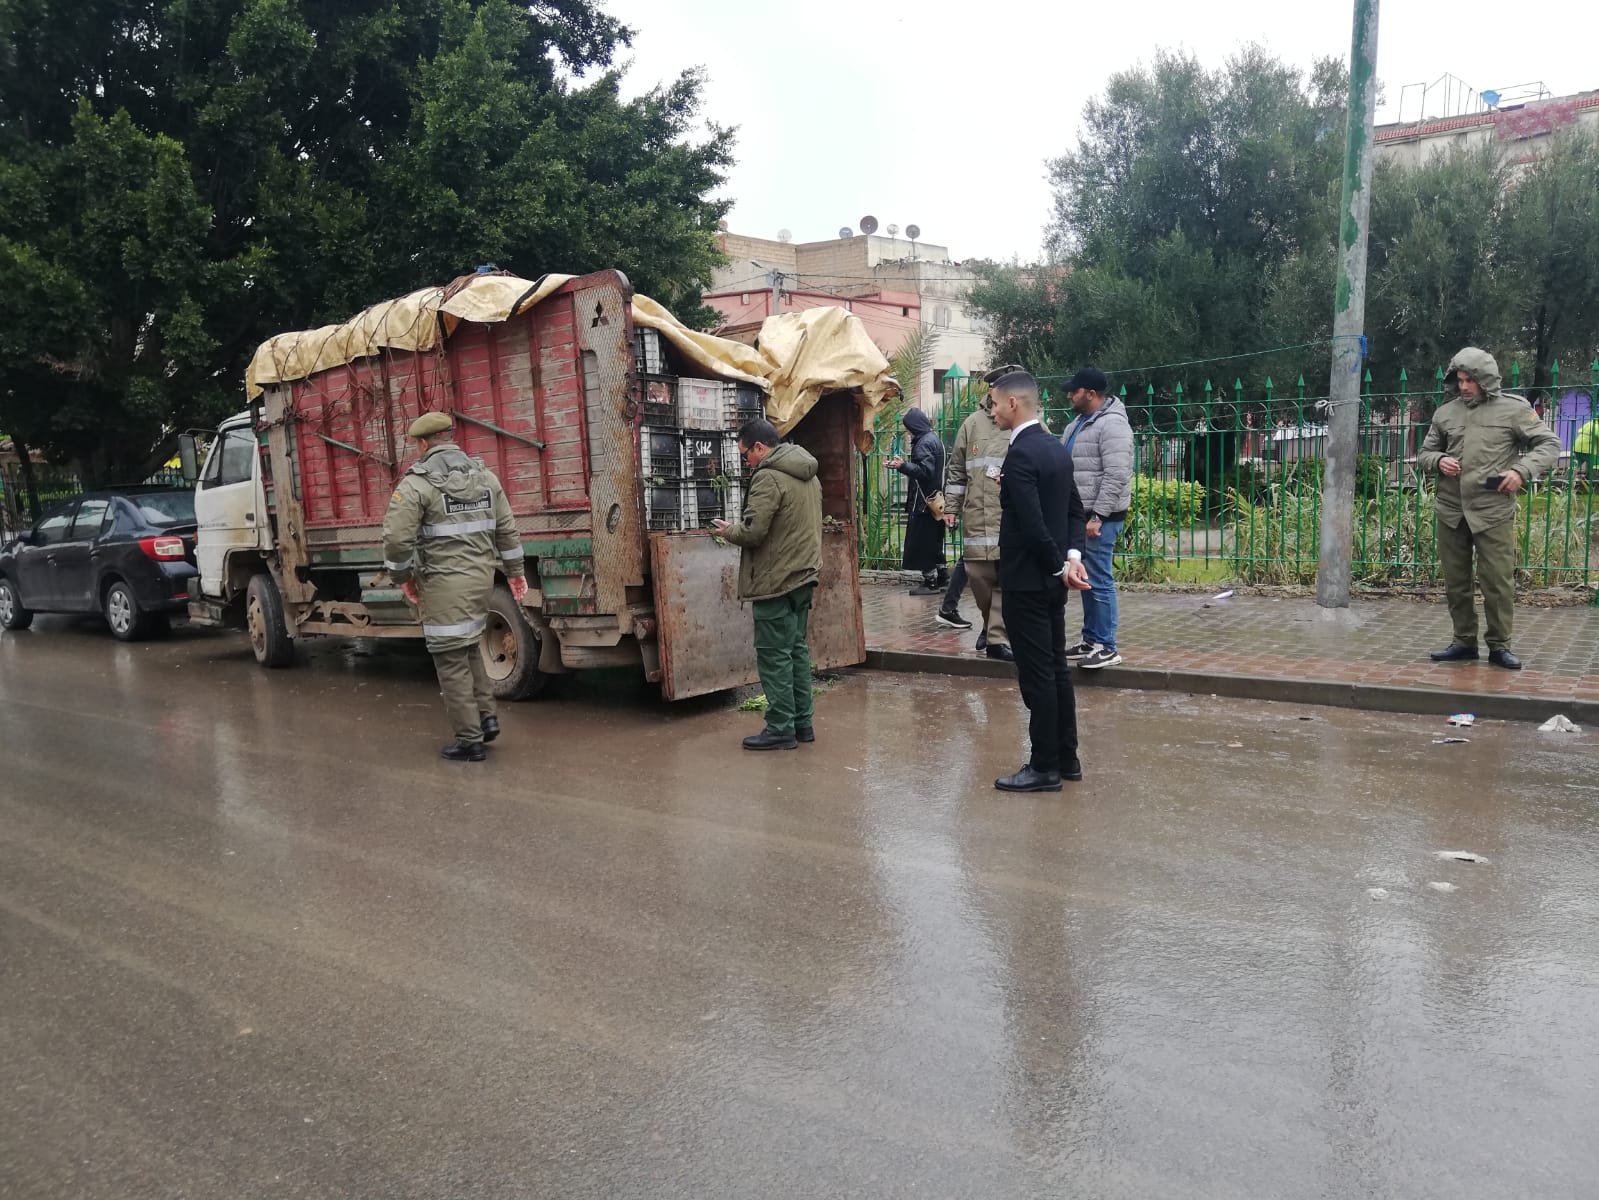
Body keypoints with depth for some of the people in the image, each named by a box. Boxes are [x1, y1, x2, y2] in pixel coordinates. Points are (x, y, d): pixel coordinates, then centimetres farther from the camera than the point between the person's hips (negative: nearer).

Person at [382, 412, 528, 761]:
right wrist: (515, 571, 20)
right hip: (481, 576, 6)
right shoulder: (484, 476, 9)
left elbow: (397, 538, -15)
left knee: (452, 661, 2)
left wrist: (402, 576, 0)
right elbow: (507, 529, 11)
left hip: (444, 584, -6)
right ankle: (486, 717, 18)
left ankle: (469, 739, 7)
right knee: (468, 649, 24)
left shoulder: (417, 483, -10)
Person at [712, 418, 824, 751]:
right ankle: (802, 723, 21)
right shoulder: (809, 475, 14)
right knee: (797, 649, 15)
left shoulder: (768, 478, -17)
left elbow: (752, 532, -22)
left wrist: (729, 530, -1)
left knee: (774, 654, -2)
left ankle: (780, 729, 3)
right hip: (804, 575, 9)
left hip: (776, 582, -9)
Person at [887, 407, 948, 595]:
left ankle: (931, 582, 1)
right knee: (934, 541, 16)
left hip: (924, 502, -10)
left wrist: (903, 465, -20)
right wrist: (904, 464, 12)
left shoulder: (925, 442, -16)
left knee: (922, 542, -3)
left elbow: (925, 471, -24)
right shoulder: (933, 438, 15)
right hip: (934, 499, 10)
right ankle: (941, 578, 22)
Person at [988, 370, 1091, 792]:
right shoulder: (1057, 449, 11)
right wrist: (1073, 556, 1)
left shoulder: (1020, 454, -18)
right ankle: (1066, 758, 23)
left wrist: (1059, 567, -11)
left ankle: (1044, 768, 6)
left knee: (1037, 675, -2)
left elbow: (1033, 523, -23)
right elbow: (1075, 511, 14)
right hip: (1050, 580, 9)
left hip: (1026, 581, -9)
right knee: (1056, 669, 14)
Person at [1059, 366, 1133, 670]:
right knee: (1086, 580, 14)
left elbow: (1116, 476, -21)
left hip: (1100, 517, -10)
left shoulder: (1111, 424, -14)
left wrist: (1098, 516, -23)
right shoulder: (1078, 424, 16)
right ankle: (1090, 640, 22)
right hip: (1079, 515, 10)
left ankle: (1106, 647, 1)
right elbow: (1064, 467, 22)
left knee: (1099, 582, -6)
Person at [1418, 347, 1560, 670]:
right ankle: (1464, 641, 23)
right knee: (1455, 582, 10)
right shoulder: (1445, 412, 8)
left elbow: (1549, 444, 2)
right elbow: (1424, 455, 16)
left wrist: (1522, 470, -13)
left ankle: (1499, 645, 12)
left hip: (1494, 512, -3)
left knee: (1498, 581, -1)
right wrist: (1438, 461, -6)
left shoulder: (1513, 409, 0)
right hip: (1450, 511, 4)